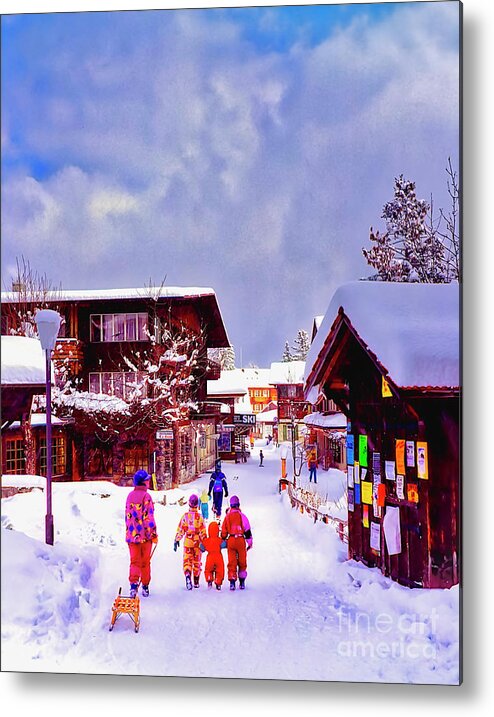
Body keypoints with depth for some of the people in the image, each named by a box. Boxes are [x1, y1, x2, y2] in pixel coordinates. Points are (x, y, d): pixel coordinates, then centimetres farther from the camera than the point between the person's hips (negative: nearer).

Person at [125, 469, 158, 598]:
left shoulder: (130, 496, 6)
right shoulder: (146, 496, -13)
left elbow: (127, 516, 13)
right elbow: (149, 517, -14)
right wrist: (154, 534, -8)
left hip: (131, 534, 4)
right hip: (145, 535, -4)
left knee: (134, 561, 6)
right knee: (145, 562, 9)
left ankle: (133, 584, -13)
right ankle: (145, 586, 17)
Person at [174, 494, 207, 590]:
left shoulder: (185, 516, -4)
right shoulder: (199, 517, -6)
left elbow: (180, 530, -2)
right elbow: (203, 532, -5)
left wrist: (177, 541, 5)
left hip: (187, 542, 0)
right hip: (197, 542, 0)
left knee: (187, 561, 1)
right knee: (197, 562, 13)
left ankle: (187, 576, -26)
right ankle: (196, 582, 21)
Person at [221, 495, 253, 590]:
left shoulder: (227, 516, 5)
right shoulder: (241, 515, -4)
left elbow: (224, 531, 8)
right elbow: (247, 530, -3)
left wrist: (223, 540, 22)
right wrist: (250, 542, 4)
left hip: (230, 540, 2)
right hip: (240, 540, -2)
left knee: (232, 562, 5)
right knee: (242, 562, 10)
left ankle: (232, 582, -4)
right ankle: (242, 583, 14)